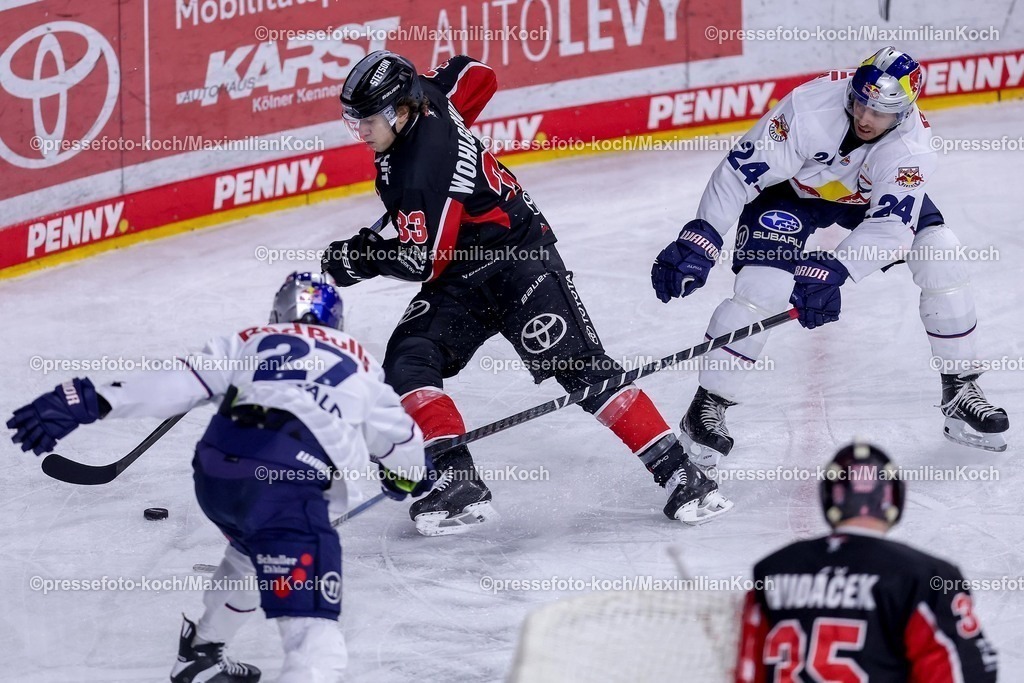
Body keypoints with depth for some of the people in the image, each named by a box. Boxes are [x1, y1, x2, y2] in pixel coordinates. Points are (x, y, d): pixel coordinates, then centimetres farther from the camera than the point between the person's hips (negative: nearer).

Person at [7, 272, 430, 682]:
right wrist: (408, 475, 58)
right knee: (316, 644, -13)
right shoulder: (359, 363, 27)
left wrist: (90, 402, 5)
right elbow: (396, 432, 35)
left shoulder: (249, 342, 27)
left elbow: (176, 383, 11)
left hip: (214, 471, 5)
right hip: (286, 481, -5)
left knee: (254, 548, 41)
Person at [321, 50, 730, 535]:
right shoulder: (424, 104, -4)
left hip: (518, 261, -10)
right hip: (460, 281, 10)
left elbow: (423, 260, -24)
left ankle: (678, 473, -12)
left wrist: (362, 258, -8)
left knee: (581, 369, -13)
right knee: (406, 364, -9)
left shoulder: (420, 168, -28)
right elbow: (474, 74, 16)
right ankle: (459, 482, -14)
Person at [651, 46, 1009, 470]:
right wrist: (700, 240, -40)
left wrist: (832, 272, -52)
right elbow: (741, 171, -34)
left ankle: (961, 392, 7)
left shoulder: (912, 145, -32)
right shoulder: (809, 108, -38)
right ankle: (707, 407, -9)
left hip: (870, 195, 3)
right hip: (792, 188, -3)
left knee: (939, 257, -10)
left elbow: (891, 226, -39)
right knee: (763, 285, -22)